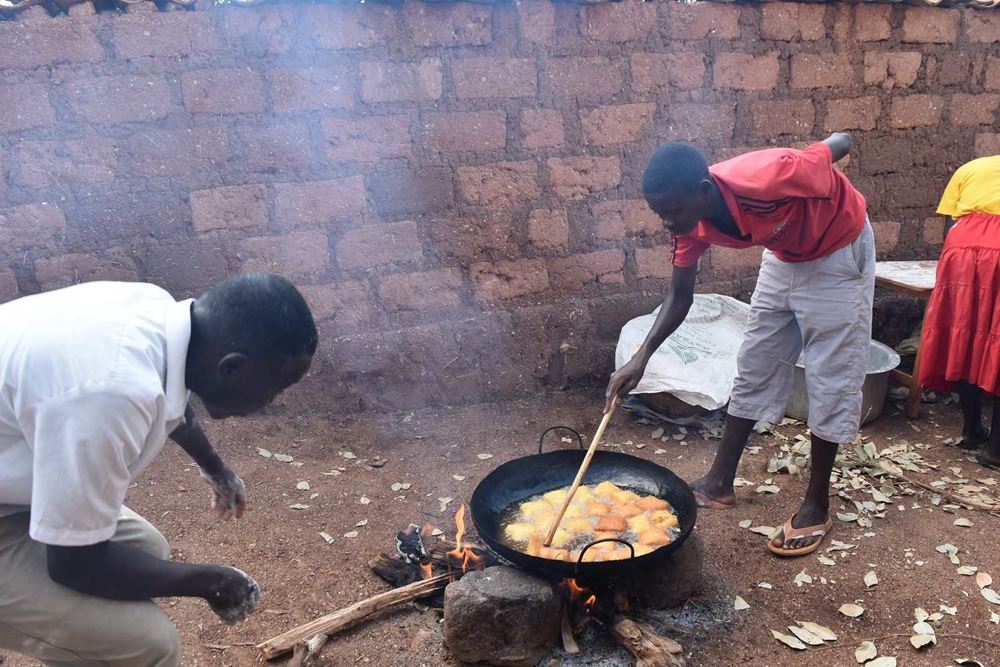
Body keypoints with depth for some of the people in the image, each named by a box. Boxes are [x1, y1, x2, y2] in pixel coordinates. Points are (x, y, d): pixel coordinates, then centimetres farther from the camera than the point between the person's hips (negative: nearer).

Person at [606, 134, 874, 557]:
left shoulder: (767, 180, -40)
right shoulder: (692, 223, -21)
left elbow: (840, 143, -20)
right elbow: (680, 296, -11)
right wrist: (642, 356, -23)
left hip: (838, 254, -5)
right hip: (784, 256, 6)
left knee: (830, 379, -2)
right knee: (754, 366, 7)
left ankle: (816, 507, 10)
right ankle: (720, 482, 18)